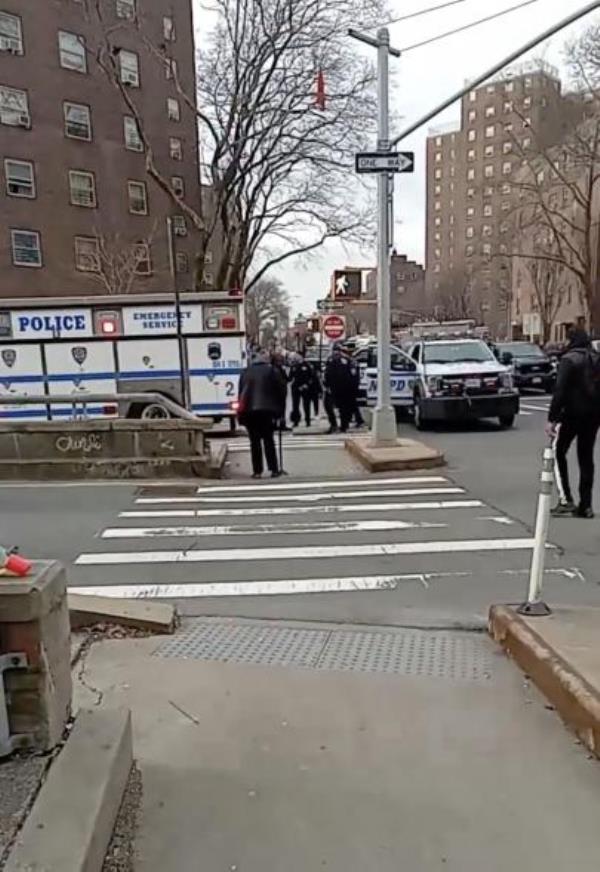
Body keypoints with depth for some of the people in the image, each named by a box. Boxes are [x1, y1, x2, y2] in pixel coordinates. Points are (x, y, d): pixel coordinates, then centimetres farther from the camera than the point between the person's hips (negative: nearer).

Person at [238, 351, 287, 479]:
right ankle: (274, 469, 3)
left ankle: (257, 471, 6)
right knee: (268, 439, 5)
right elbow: (282, 390, 1)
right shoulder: (272, 371, 4)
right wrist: (280, 410, 7)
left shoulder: (246, 372, 15)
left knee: (254, 441, 7)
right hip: (266, 409, -2)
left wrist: (242, 409, 17)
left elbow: (241, 391, 14)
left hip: (248, 410, 3)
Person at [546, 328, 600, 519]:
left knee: (557, 452, 4)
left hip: (573, 413, -6)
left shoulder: (569, 360, -9)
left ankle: (565, 499, -6)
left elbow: (560, 391, -17)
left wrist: (552, 418, -18)